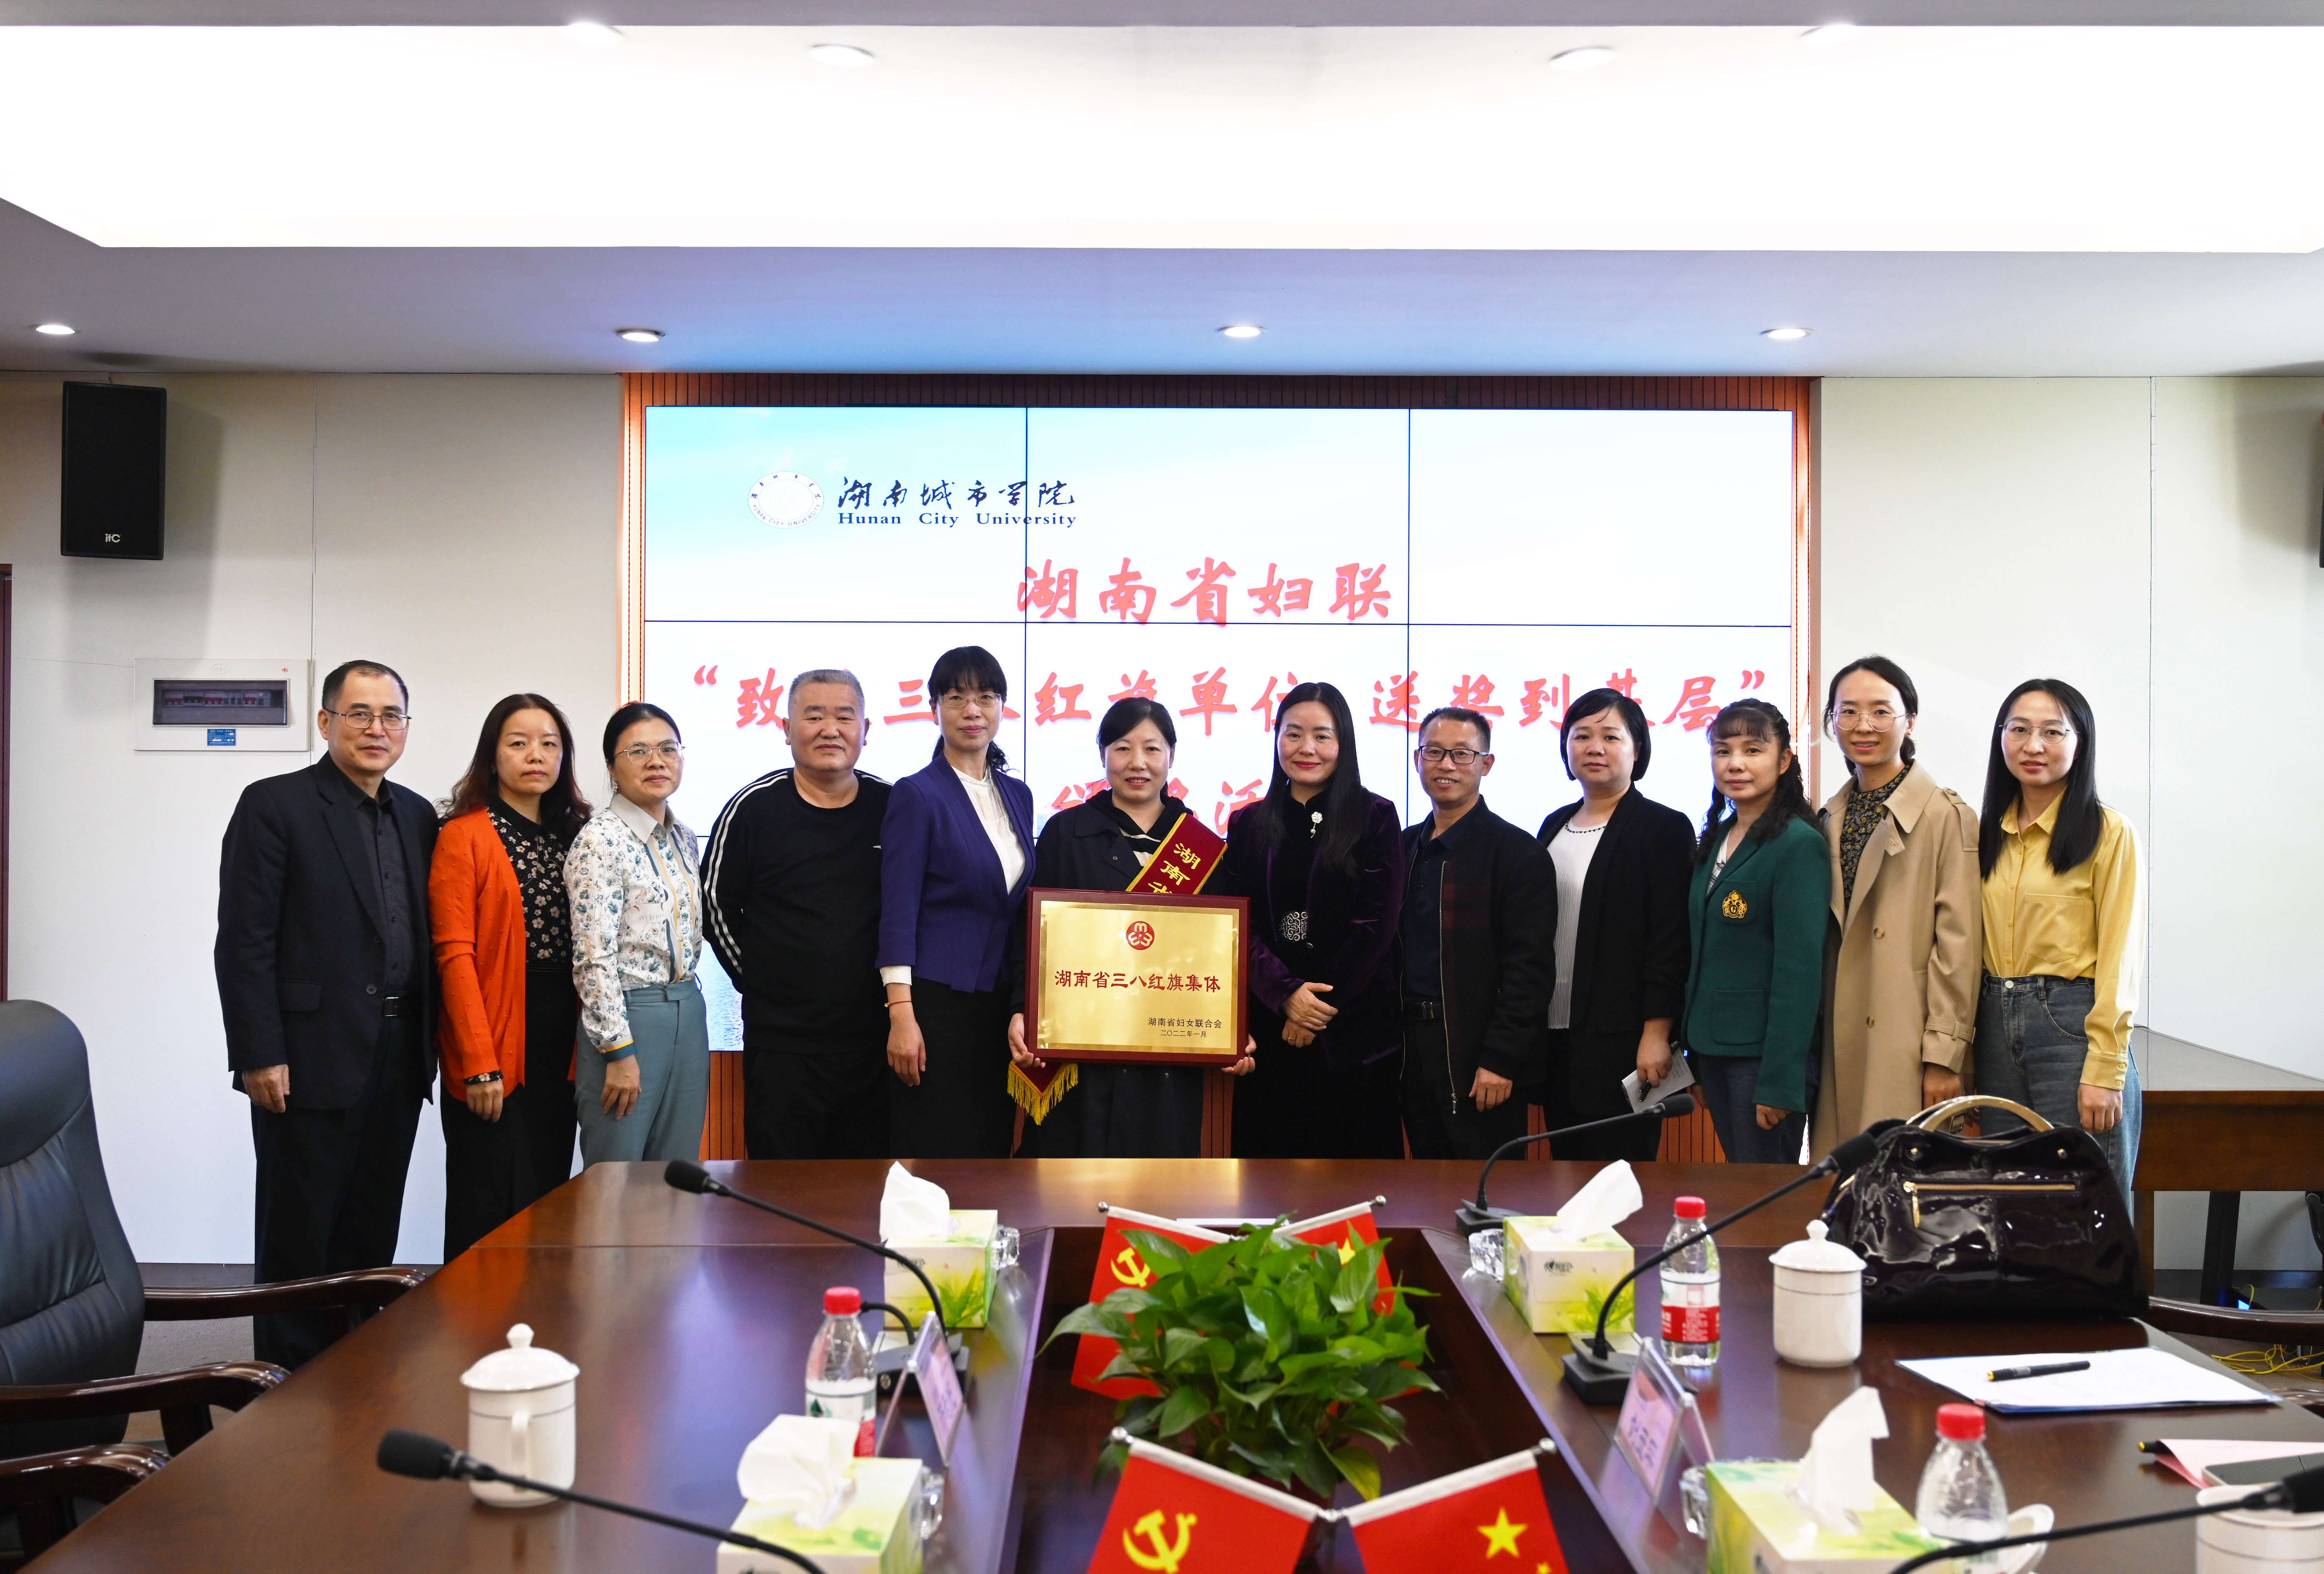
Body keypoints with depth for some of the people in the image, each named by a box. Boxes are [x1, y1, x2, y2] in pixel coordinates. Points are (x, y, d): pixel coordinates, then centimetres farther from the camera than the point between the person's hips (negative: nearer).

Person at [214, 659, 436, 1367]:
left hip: (397, 1061, 6)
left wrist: (428, 1044, 7)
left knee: (370, 1234, 13)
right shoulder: (274, 805, -6)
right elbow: (244, 941, -11)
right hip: (312, 1061, -6)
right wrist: (260, 1056, -15)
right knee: (299, 1237, 4)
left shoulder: (418, 817, 12)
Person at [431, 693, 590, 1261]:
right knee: (490, 1213, -1)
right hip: (494, 1052, -6)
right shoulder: (465, 836, -5)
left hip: (560, 1045, 6)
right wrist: (480, 1063, -17)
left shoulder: (572, 835, 14)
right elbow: (454, 954, -11)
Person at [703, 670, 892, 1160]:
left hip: (873, 1039, 2)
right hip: (781, 1042, -2)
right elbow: (715, 903, 5)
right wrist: (756, 979, 2)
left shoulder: (891, 808, 4)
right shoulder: (754, 809, -3)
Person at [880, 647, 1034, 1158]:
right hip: (937, 1000, -6)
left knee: (993, 1148, 9)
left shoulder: (1017, 795, 12)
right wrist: (901, 1015, -16)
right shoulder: (917, 795, -6)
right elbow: (898, 912, -9)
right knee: (935, 1151, -2)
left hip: (1001, 1002, 6)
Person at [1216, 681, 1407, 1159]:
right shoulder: (1248, 824, 10)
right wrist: (1286, 993, -14)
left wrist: (1321, 1008, -10)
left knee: (1356, 1154, 1)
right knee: (1270, 1153, 6)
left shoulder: (1375, 817, 2)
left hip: (1354, 1027, -2)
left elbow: (1376, 923, -5)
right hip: (1268, 1025, 2)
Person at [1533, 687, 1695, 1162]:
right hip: (1555, 1033, 6)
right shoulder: (1556, 825, 14)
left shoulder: (1664, 829, -5)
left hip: (1621, 1038, -6)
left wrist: (1657, 1033, -15)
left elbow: (1670, 939, -10)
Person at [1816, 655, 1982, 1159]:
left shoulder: (1947, 816, -6)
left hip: (1907, 1048, -5)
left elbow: (1959, 944, -10)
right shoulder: (1829, 819, 13)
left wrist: (1945, 1054, -13)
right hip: (1838, 1047, 6)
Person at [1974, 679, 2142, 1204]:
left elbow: (2118, 961, -8)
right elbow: (1974, 947, 12)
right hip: (1996, 1027, 5)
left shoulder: (2108, 833, -4)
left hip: (2073, 1023, -5)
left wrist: (2105, 1071, -14)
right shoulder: (1988, 832, 12)